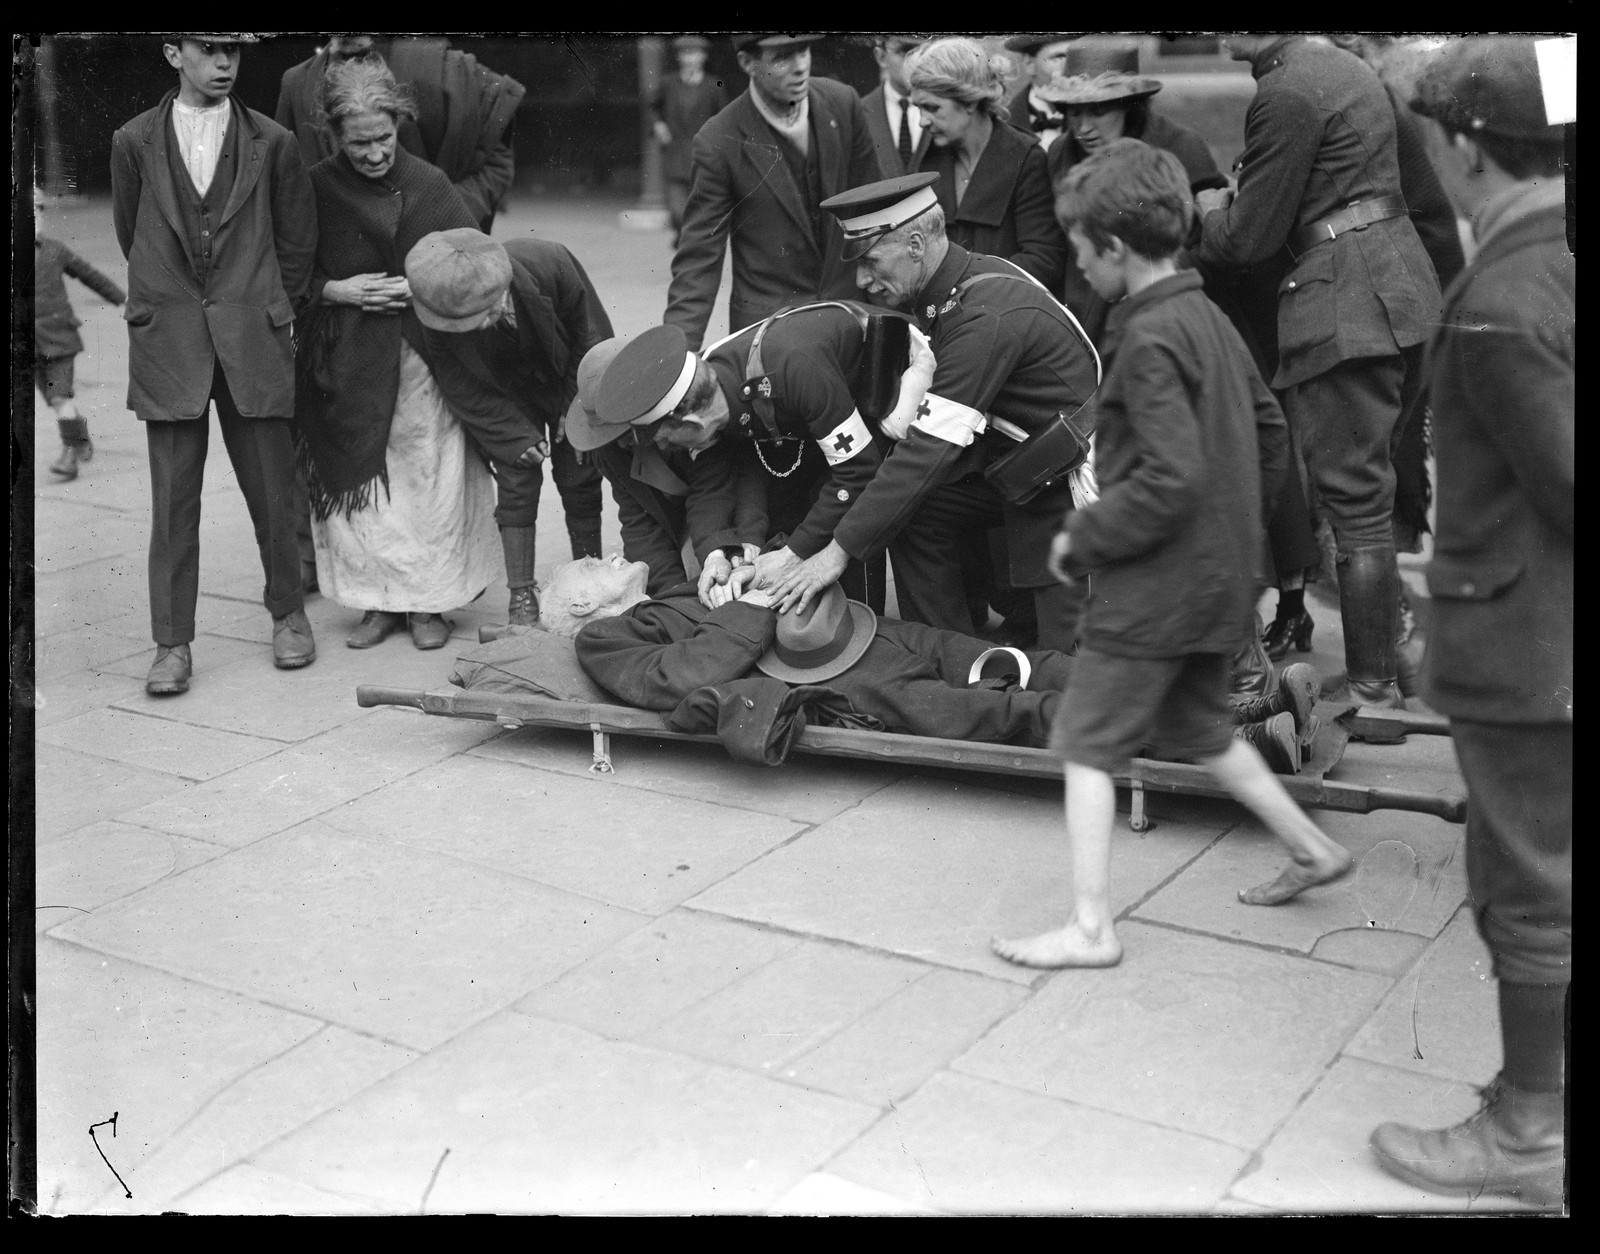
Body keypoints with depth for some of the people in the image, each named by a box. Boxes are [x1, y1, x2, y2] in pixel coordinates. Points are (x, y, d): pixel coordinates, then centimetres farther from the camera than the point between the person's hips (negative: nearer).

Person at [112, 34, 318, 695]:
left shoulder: (273, 143, 4)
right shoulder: (134, 142, 5)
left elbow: (298, 239, 12)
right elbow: (130, 234, 16)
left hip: (253, 341, 0)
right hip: (168, 343, 0)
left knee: (271, 489, 4)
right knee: (172, 498, 0)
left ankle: (287, 611, 24)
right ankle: (172, 644, 6)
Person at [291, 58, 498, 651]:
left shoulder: (429, 184, 0)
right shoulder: (315, 190, -2)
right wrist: (336, 291, -12)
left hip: (426, 353, 0)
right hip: (349, 361, 0)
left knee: (428, 479, 1)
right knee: (359, 480, 3)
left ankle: (427, 602, 14)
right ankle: (377, 601, 17)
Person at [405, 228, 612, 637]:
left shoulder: (549, 263, -34)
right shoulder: (439, 323, -32)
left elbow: (591, 333, -18)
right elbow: (464, 389, -17)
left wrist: (576, 411, -12)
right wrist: (516, 435, -19)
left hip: (569, 383, 0)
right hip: (509, 400, 0)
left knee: (579, 481, 2)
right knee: (517, 483, -8)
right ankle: (522, 600, -3)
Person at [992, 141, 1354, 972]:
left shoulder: (1147, 340, -19)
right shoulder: (1208, 319, 8)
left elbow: (1170, 477, -26)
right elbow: (1269, 428, 17)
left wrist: (1083, 538, -16)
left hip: (1155, 586, -9)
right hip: (1221, 575, 9)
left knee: (1087, 745, 0)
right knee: (1195, 726, 25)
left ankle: (1090, 928, 3)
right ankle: (1311, 850, 33)